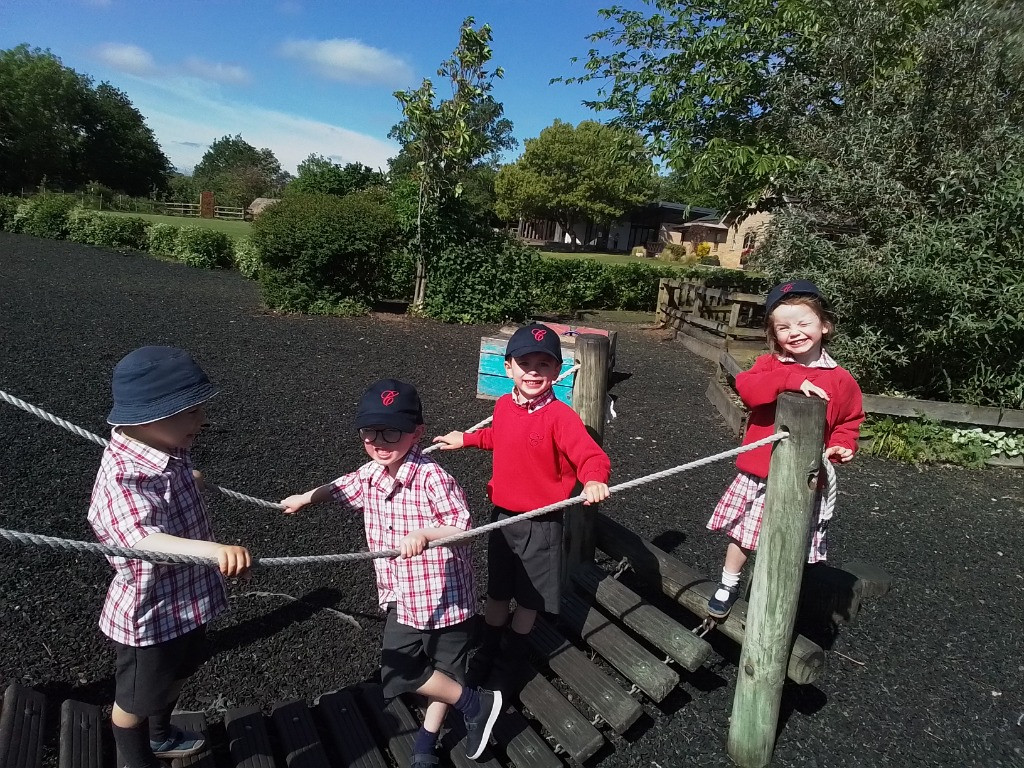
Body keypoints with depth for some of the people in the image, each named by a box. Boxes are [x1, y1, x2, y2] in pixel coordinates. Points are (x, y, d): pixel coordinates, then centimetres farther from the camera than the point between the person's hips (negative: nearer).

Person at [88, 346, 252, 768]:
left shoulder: (167, 452, -7)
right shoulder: (124, 479, -35)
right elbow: (144, 541, -52)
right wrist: (211, 549, -68)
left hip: (187, 600, 9)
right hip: (149, 615, -9)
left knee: (175, 675, 33)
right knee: (137, 699, 20)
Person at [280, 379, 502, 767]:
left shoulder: (433, 478, -26)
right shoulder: (370, 474, -3)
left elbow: (464, 527, -28)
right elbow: (342, 487, 20)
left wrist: (424, 533, -43)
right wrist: (305, 498, 30)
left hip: (445, 595, -7)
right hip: (402, 597, 7)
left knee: (445, 671, 8)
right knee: (398, 672, 10)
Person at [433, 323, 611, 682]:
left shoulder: (560, 416, -22)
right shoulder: (503, 406, -3)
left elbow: (593, 457, -29)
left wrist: (594, 481, -49)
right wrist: (466, 439, 25)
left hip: (540, 524, -4)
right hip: (502, 516, 4)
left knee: (530, 596, 17)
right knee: (497, 591, 21)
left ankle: (515, 651, 43)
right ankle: (487, 651, 45)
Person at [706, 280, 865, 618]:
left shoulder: (840, 380, -1)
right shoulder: (769, 364, 0)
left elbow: (849, 423, 10)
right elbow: (747, 388, -20)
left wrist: (841, 446, -10)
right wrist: (792, 380, -29)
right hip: (757, 474, 1)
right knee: (741, 533, 14)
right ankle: (729, 583, 37)